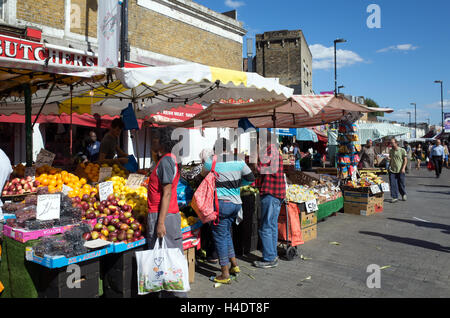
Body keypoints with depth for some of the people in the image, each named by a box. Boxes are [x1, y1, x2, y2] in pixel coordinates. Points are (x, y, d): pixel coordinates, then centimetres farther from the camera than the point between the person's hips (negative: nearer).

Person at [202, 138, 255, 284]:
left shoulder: (211, 163, -8)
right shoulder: (239, 162, 3)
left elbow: (203, 175, 13)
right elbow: (251, 179, 11)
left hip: (221, 203, -5)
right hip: (237, 203, 6)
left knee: (220, 236, 3)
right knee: (226, 233, 22)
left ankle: (225, 274, 8)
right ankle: (234, 265, 28)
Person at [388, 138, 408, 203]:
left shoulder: (402, 150, -4)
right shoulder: (390, 151, 10)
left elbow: (405, 160, -5)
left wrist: (403, 168, -15)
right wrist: (389, 166, 12)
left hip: (400, 171, -3)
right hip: (392, 170, 3)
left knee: (401, 184, 7)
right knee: (393, 184, -3)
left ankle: (403, 195, 31)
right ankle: (395, 197, 3)